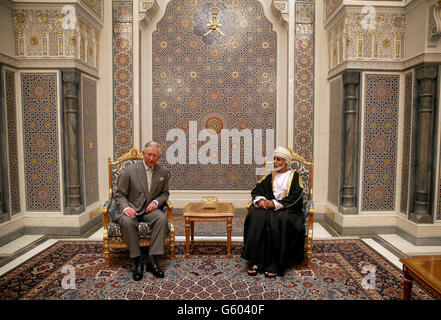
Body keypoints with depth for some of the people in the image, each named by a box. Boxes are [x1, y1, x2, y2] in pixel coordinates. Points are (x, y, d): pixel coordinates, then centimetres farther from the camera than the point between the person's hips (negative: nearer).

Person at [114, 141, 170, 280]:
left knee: (162, 218, -30)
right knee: (127, 221, -35)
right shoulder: (130, 171, -4)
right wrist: (126, 208, -20)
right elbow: (119, 194, 0)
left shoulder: (163, 172, 4)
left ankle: (152, 260, -27)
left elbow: (165, 193, 13)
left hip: (150, 210, 2)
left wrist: (156, 202, -9)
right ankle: (137, 261, -22)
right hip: (132, 209, -2)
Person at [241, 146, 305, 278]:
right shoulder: (270, 177, 20)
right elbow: (256, 190, 12)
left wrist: (276, 204, -15)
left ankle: (274, 264, -26)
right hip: (269, 206, 4)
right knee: (256, 217, -28)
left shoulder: (294, 176, 7)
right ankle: (255, 261, -26)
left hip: (288, 209, -3)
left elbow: (295, 198, -6)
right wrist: (260, 200, -11)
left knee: (279, 222, -36)